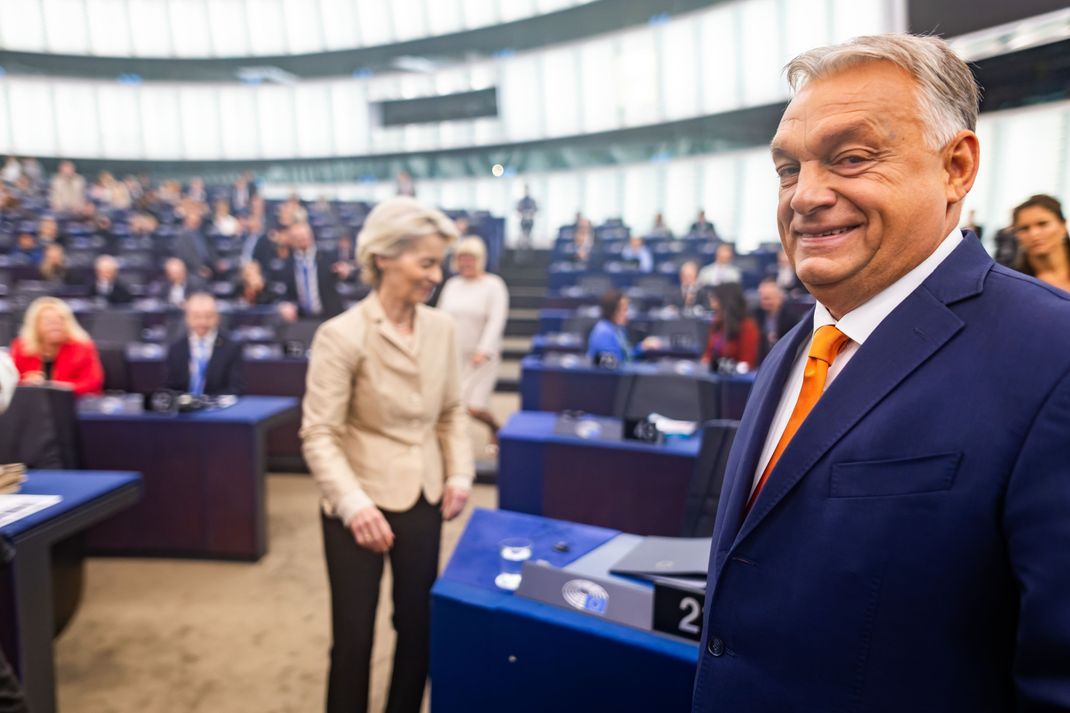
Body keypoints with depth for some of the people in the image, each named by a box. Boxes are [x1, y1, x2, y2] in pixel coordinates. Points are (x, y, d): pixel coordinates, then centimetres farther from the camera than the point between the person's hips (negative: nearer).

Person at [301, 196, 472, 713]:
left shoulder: (442, 328, 0)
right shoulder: (341, 335, -16)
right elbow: (319, 434, -17)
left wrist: (460, 473, -1)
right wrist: (353, 503, -26)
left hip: (423, 499, 5)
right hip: (362, 504, -5)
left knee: (419, 625, 16)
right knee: (354, 635, 7)